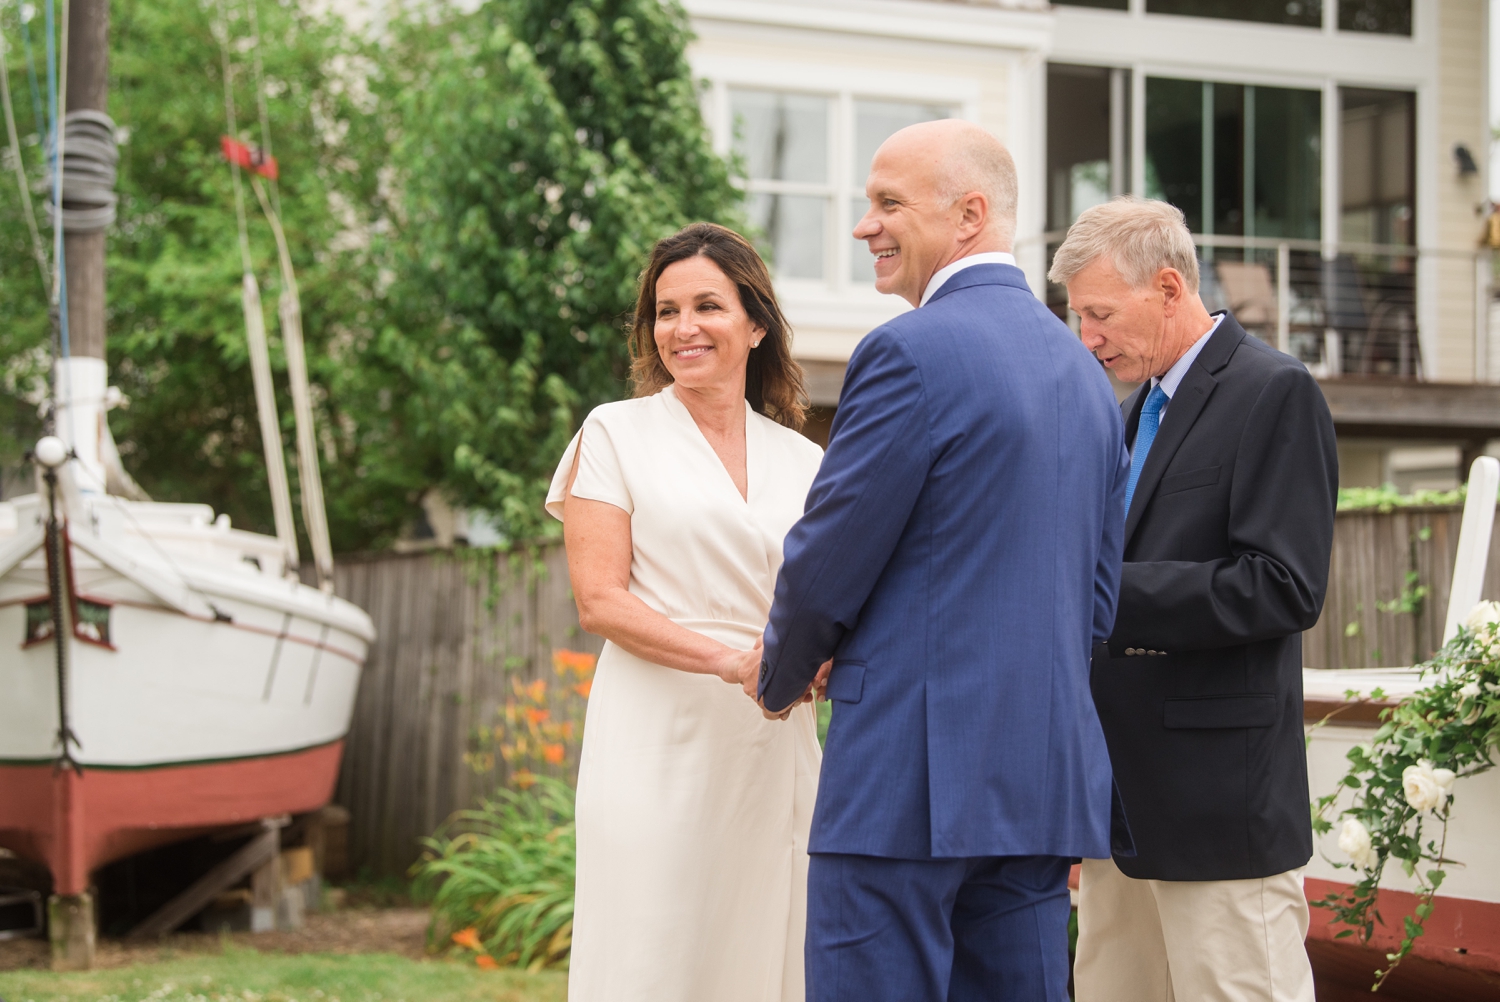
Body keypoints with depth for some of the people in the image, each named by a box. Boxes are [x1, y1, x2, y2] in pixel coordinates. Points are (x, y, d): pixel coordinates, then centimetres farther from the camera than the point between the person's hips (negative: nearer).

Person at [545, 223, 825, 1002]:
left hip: (775, 752, 3)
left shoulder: (802, 461, 14)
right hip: (659, 741, -3)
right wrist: (731, 661, -16)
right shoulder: (616, 433, 5)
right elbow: (599, 599, -4)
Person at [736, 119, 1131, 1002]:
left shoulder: (913, 351, -12)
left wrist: (781, 678, 9)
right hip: (1047, 776, 8)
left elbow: (827, 563, -9)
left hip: (912, 774, -8)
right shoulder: (1084, 369, 14)